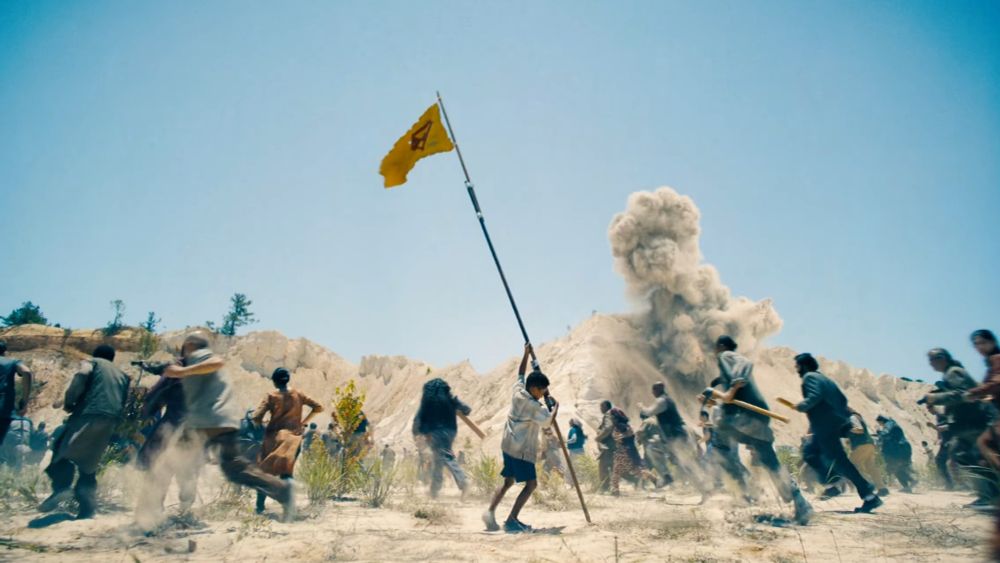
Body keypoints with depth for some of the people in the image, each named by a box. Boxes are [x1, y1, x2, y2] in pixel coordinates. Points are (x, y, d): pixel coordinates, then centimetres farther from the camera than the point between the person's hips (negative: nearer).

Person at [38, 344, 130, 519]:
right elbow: (123, 402, 20)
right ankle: (87, 510, 2)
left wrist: (68, 402, 0)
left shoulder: (92, 362, 15)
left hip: (90, 414, -5)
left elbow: (82, 375, -8)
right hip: (111, 421, 5)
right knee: (88, 466, 10)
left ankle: (61, 487, -23)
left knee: (63, 450, -1)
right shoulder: (122, 375, 30)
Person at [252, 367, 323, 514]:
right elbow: (318, 407, 3)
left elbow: (256, 418, -11)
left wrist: (263, 426, 10)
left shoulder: (271, 396, -4)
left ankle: (260, 506, 18)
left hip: (274, 436, -1)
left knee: (265, 470, 15)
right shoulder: (298, 395, 3)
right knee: (286, 472, 3)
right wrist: (304, 422, 11)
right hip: (293, 437, 1)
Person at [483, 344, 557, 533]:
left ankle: (490, 512, 8)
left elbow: (521, 374, 20)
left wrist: (527, 354, 22)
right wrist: (555, 406, -3)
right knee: (531, 483, -5)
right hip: (522, 450, -9)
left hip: (508, 445, 9)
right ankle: (511, 520, -10)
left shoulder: (518, 390, 3)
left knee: (508, 481, 17)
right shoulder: (532, 405, -18)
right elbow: (548, 420, -20)